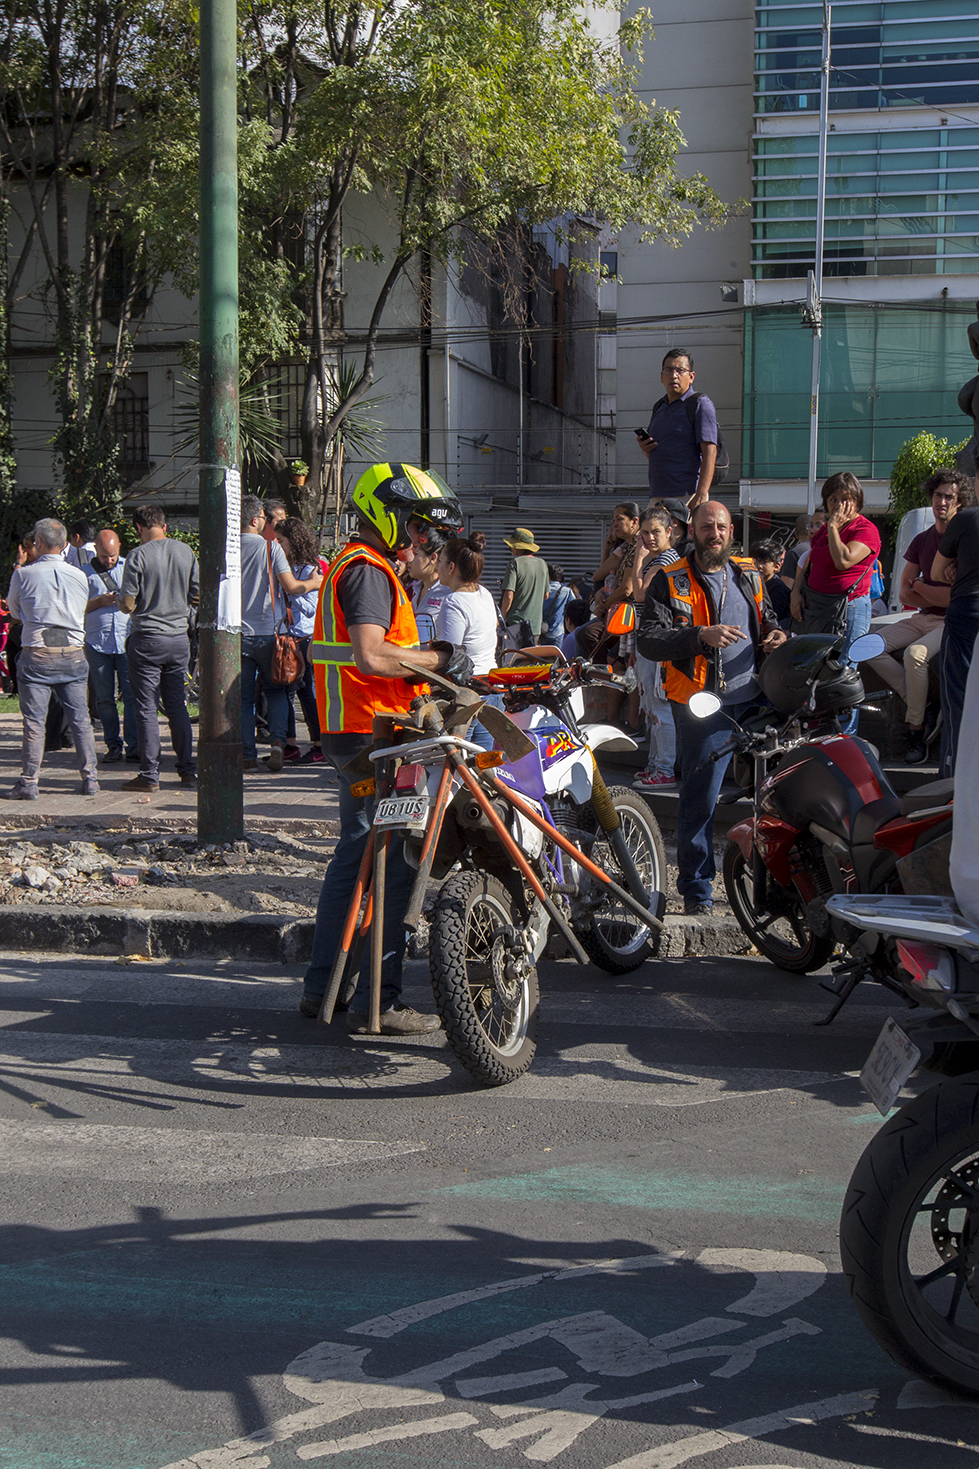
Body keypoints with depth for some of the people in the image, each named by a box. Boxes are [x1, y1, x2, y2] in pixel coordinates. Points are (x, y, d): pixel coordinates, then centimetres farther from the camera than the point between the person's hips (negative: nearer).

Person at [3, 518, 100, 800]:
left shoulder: (24, 575, -3)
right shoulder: (79, 576, 5)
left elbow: (14, 611, 13)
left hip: (37, 654, -3)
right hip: (74, 653, 3)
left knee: (34, 721, 0)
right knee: (80, 719, 7)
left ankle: (29, 782, 0)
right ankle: (90, 779, 9)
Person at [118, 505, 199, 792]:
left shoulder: (138, 556, -11)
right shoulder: (186, 552, 3)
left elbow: (128, 605, -12)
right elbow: (199, 597, 7)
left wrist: (120, 602, 10)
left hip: (147, 640, -5)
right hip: (179, 638, 5)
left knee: (146, 708, 0)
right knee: (177, 706, 13)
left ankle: (149, 775, 2)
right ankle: (187, 770, 16)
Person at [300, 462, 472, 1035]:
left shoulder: (352, 565, 21)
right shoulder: (369, 569, -13)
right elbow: (371, 655, -26)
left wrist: (427, 662, 12)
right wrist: (438, 658, -15)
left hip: (353, 736, 11)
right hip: (374, 735, -11)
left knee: (356, 854, 16)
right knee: (394, 863, -9)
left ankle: (321, 987, 22)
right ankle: (378, 1002, -6)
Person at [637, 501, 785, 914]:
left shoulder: (749, 574, 16)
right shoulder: (670, 581, -1)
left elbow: (767, 615, 31)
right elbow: (648, 640, -10)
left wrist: (776, 634, 7)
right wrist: (701, 636, -22)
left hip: (755, 701, 5)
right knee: (699, 800, -4)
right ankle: (696, 889, 6)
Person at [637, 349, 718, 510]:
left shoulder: (700, 405, -3)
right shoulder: (659, 407, 20)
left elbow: (710, 453, -13)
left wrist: (700, 497, -23)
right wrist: (645, 448, 4)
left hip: (687, 496, -7)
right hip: (657, 497, 7)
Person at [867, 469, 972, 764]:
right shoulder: (921, 540, 14)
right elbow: (904, 593, 11)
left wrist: (921, 587, -3)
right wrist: (939, 597, -9)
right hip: (924, 618, 7)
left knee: (915, 653, -34)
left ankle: (916, 728, -20)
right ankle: (917, 704, -9)